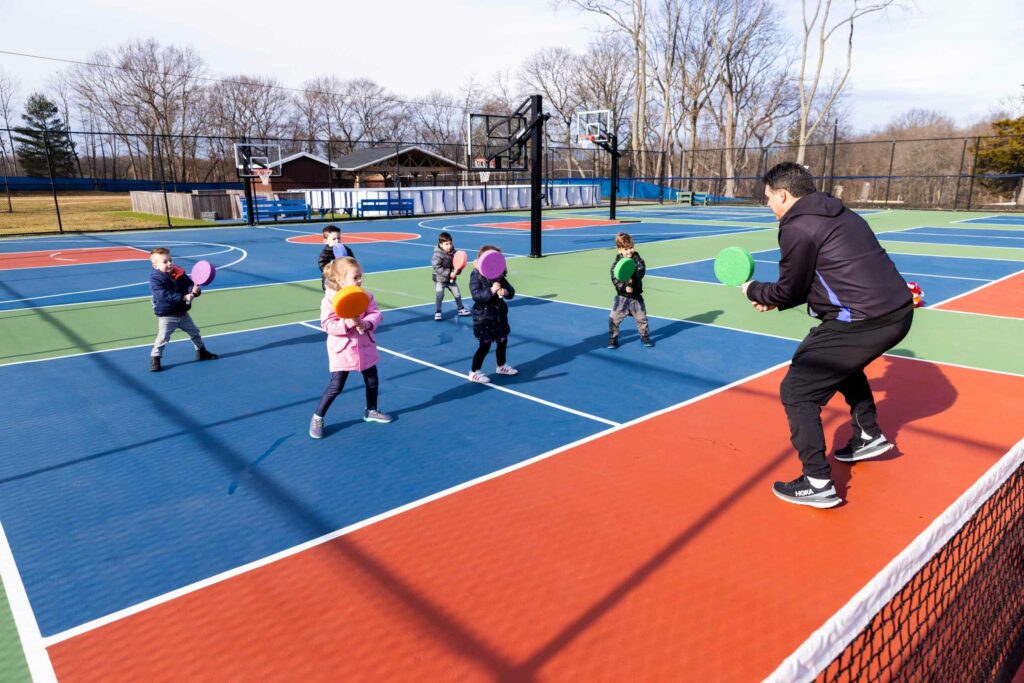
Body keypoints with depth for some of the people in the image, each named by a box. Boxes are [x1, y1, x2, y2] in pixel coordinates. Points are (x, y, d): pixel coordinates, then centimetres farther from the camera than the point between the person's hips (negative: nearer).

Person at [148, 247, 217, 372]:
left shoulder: (179, 273, -1)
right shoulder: (156, 279, -18)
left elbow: (189, 285, 0)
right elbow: (164, 295, -29)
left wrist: (195, 290, -26)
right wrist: (183, 297, -35)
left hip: (182, 313, 6)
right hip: (166, 316, -6)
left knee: (195, 333, 18)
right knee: (162, 338, -9)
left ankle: (201, 351, 37)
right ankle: (155, 359, 4)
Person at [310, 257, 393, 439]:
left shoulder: (365, 296, -2)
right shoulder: (330, 300, -16)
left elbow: (376, 314, -7)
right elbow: (328, 325, -21)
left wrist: (366, 323, -27)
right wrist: (348, 324, -34)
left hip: (365, 348, 5)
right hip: (342, 350, -5)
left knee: (372, 381, 16)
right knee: (336, 386, -4)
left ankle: (371, 411, 39)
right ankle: (317, 418, 13)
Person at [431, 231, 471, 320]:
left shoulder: (453, 253, -4)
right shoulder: (437, 255, -20)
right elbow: (437, 267, -26)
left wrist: (456, 270, -18)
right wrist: (449, 274, -28)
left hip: (451, 279, 5)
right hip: (440, 280, -5)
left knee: (457, 294, 12)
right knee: (439, 296, -12)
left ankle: (461, 309, 32)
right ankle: (437, 312, 3)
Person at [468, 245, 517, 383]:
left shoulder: (498, 274, 2)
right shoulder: (476, 275, -16)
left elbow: (511, 291, 2)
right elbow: (476, 296, -26)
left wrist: (505, 292, -21)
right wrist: (491, 291, -37)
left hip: (499, 314, 7)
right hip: (484, 317, -7)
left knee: (502, 341, 19)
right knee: (485, 345, -2)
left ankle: (501, 366, 42)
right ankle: (474, 372, 13)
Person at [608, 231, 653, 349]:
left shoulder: (637, 258, -4)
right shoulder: (617, 262, -8)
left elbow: (641, 270, -19)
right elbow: (614, 279, -14)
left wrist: (632, 277, -34)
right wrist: (624, 287, -27)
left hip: (636, 295, 1)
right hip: (621, 296, -1)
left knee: (641, 317, 11)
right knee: (614, 318, -3)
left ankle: (645, 336, 30)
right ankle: (613, 338, 13)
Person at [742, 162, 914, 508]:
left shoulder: (797, 228, -11)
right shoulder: (840, 215, 18)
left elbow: (788, 291, -4)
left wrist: (754, 291, 14)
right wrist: (774, 299, 23)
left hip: (863, 321, -10)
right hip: (899, 310, 10)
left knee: (796, 391, -2)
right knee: (843, 359, 37)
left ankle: (818, 483, 0)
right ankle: (869, 436, 45)